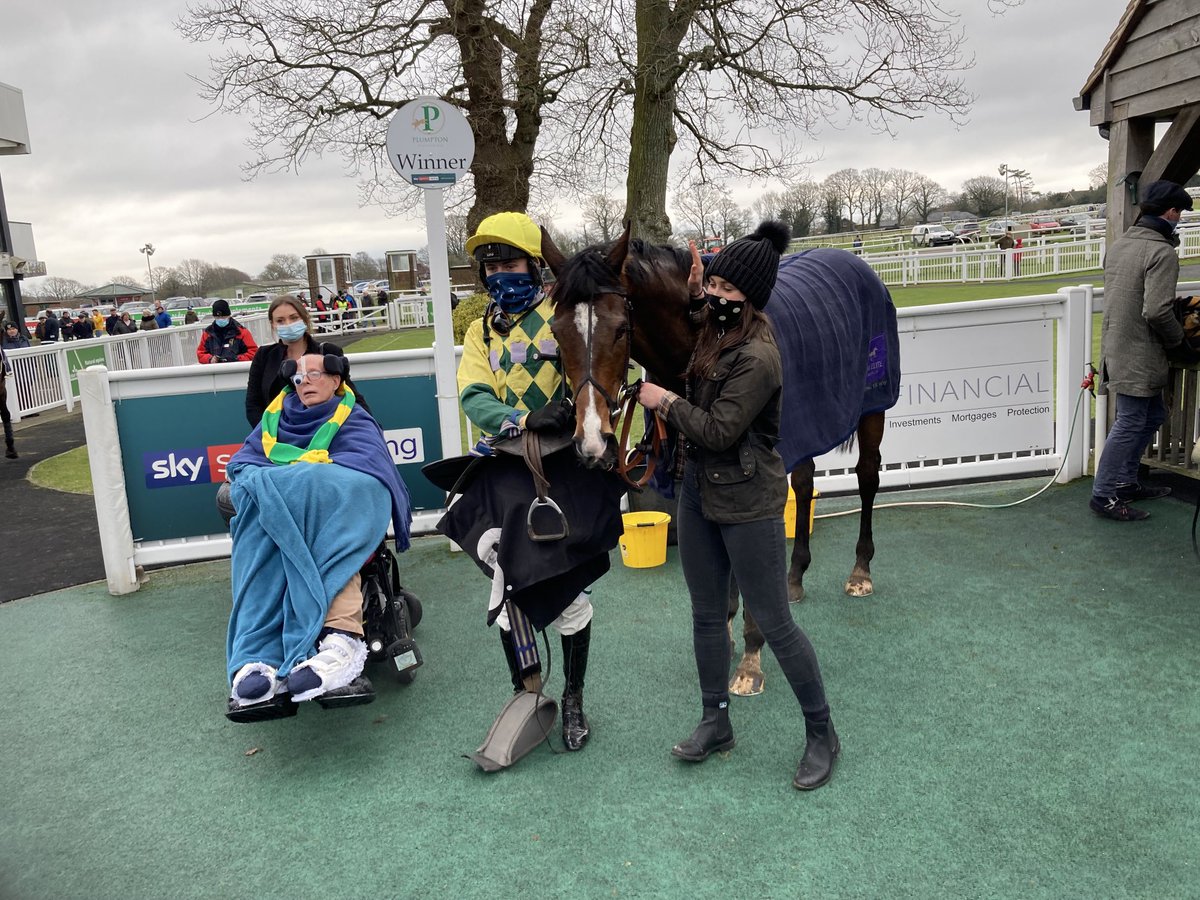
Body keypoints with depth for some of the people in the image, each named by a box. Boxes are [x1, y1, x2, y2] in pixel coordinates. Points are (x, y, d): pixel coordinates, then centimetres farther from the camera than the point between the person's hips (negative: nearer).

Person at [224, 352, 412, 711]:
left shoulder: (354, 420, 21)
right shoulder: (276, 417, 33)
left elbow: (367, 464, 0)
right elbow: (242, 462, 20)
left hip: (339, 501, -2)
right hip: (270, 507, 2)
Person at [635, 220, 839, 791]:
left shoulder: (757, 358, -23)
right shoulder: (715, 333, 4)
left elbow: (718, 431, -24)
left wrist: (665, 402, -9)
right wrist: (693, 291, 12)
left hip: (748, 504, -9)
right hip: (699, 491, 9)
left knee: (773, 622, 2)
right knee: (707, 615, 16)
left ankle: (821, 735, 21)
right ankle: (715, 723, 33)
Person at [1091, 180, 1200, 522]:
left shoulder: (1119, 243, 10)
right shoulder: (1162, 252, -17)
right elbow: (1157, 311, -23)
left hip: (1115, 345, 9)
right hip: (1139, 355, -9)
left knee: (1152, 415, 19)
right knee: (1131, 423, -2)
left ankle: (1126, 483, 26)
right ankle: (1104, 496, 3)